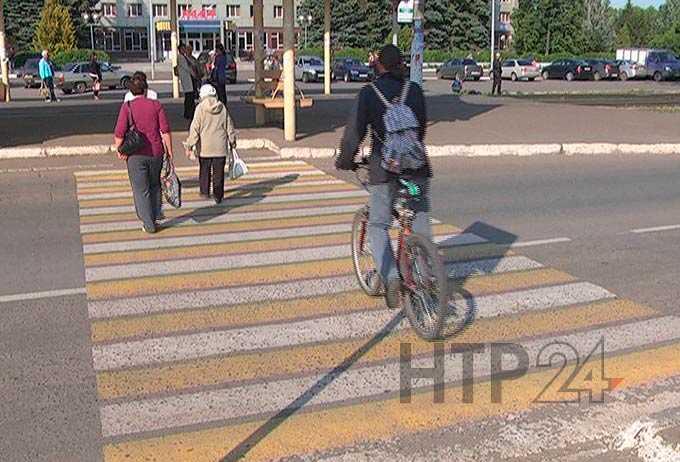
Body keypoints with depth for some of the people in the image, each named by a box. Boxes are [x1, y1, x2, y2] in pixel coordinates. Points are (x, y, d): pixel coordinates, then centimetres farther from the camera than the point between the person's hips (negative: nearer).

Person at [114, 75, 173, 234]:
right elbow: (165, 131, -5)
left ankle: (149, 224, 7)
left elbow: (119, 134, -12)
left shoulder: (127, 107, -6)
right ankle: (156, 215, 29)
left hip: (136, 155, -2)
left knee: (141, 190, 6)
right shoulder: (156, 105, -1)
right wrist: (170, 151, 1)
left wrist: (119, 151, 3)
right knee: (155, 185, 24)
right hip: (156, 152, 2)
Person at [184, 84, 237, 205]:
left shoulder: (200, 108, -6)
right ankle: (218, 196, 5)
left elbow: (195, 128, -7)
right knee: (218, 172, 5)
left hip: (205, 146, -1)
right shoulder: (222, 108, 1)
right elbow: (229, 126, 9)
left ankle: (204, 192, 21)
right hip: (220, 146, 1)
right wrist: (232, 141, 22)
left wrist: (190, 146, -2)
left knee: (204, 170, 15)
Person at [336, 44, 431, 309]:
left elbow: (355, 131, -3)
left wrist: (344, 162, 12)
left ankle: (390, 276, -9)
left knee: (378, 225, 9)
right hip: (416, 165, 3)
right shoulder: (415, 90, 6)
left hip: (384, 168, -2)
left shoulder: (368, 93, -3)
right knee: (421, 224, 13)